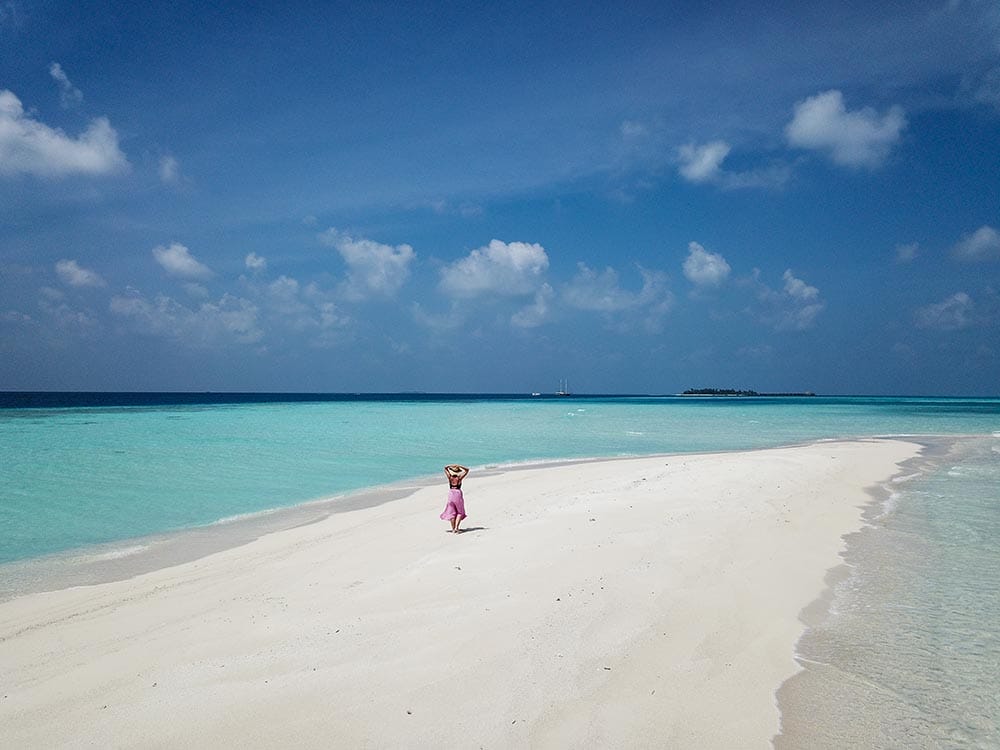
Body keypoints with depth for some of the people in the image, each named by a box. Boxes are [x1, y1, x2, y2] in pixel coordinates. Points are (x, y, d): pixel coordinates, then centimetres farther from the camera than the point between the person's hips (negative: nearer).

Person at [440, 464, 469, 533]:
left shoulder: (450, 477, 2)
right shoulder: (459, 478, -3)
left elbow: (445, 468, 17)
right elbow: (466, 470, 7)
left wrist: (451, 465, 10)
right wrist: (459, 466, 0)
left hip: (451, 494, 2)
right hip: (458, 494, -2)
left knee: (452, 513, 11)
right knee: (460, 512, 10)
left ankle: (453, 529, 9)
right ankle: (456, 528, -5)